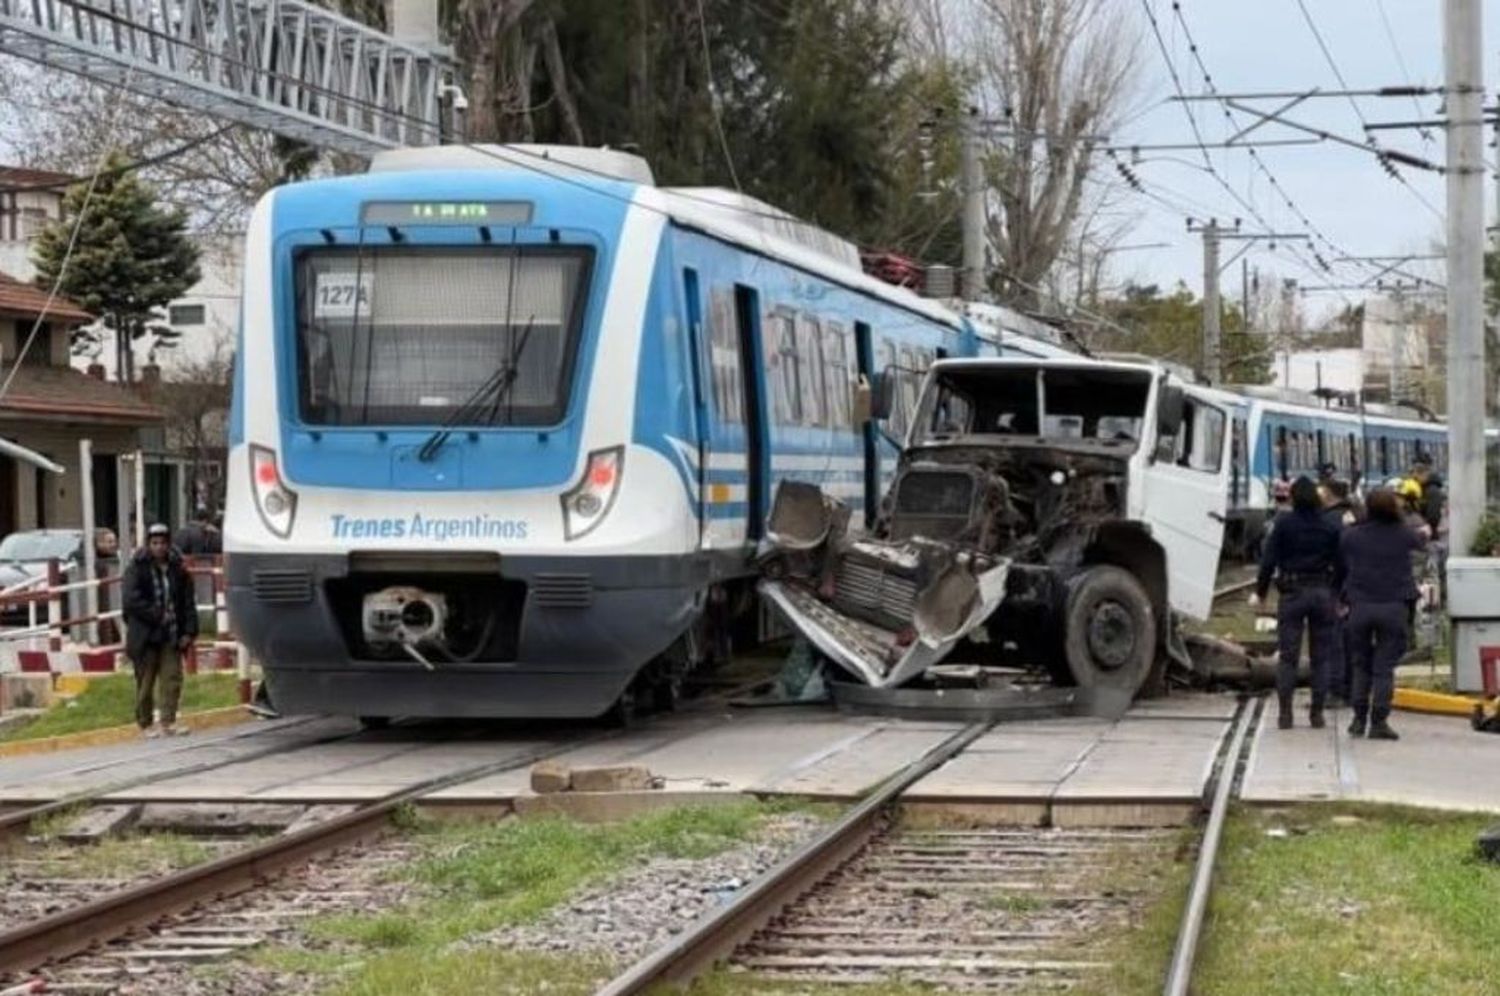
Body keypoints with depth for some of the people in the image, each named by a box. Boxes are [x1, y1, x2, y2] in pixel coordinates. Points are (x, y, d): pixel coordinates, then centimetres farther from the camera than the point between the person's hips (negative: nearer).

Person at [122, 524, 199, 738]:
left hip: (171, 635, 3)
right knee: (145, 682, 3)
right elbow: (132, 600, -13)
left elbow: (188, 603, 9)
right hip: (145, 635, -3)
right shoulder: (137, 568, -4)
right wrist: (157, 615, -17)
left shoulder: (177, 569, 7)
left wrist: (189, 631, 0)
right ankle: (146, 723, 12)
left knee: (172, 679, -3)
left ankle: (168, 722, 1)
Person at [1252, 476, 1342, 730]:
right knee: (1320, 657, 8)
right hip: (1322, 593, 2)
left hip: (1292, 593, -2)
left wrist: (1260, 592, 3)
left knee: (1288, 656, 3)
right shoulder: (1330, 527, -1)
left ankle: (1285, 713, -1)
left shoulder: (1284, 524, -6)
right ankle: (1317, 713, 7)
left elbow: (1269, 560, -6)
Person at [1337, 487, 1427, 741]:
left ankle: (1359, 719, 11)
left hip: (1360, 606, 2)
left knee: (1361, 664, 15)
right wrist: (1426, 532, 47)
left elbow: (1341, 569, 11)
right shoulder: (1403, 535, 0)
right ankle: (1378, 722, -3)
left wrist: (1343, 598, 26)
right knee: (1384, 667, 1)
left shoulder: (1350, 536, 2)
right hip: (1394, 606, -2)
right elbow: (1420, 541, 23)